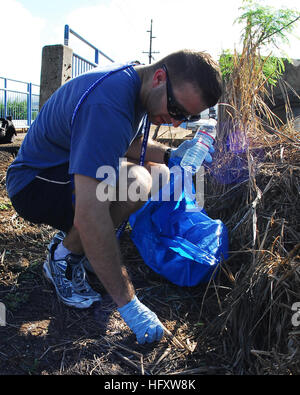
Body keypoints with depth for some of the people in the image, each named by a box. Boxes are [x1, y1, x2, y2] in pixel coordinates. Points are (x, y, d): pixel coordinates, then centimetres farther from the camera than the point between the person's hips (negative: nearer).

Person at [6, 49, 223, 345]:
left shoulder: (135, 83, -2)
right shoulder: (107, 105, -33)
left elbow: (130, 145, 15)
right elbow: (89, 215, -39)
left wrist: (170, 156, -5)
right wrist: (128, 304, -33)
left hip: (70, 171, 10)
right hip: (34, 183, -9)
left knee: (158, 173, 9)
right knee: (134, 181, -32)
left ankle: (70, 236, 10)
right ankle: (63, 257, -7)